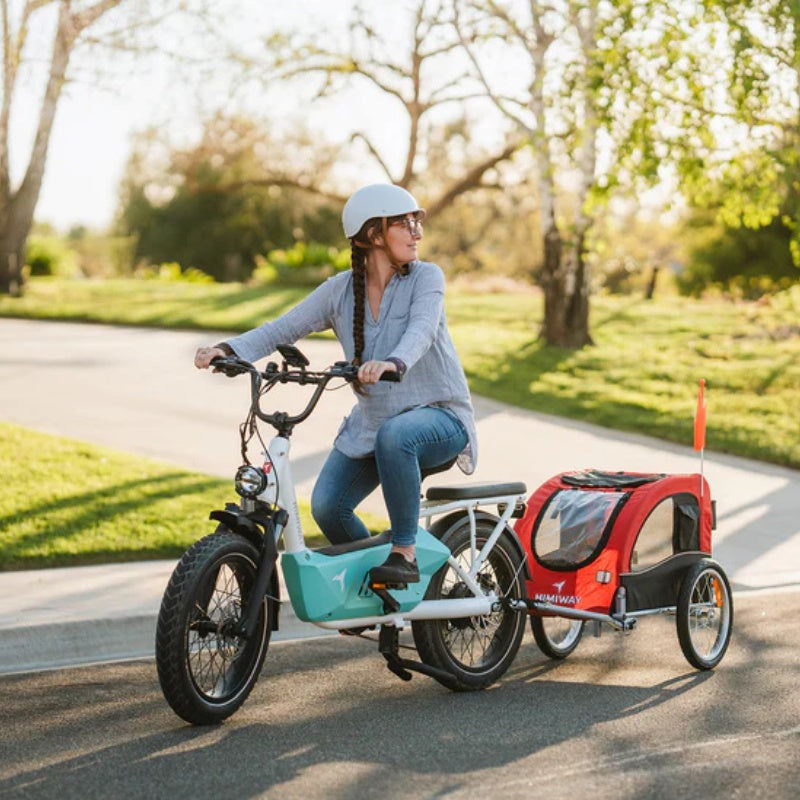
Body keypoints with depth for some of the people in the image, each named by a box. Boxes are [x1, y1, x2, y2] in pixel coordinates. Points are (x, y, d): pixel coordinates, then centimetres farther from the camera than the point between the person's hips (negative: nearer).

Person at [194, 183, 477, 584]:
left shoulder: (425, 277, -8)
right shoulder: (340, 290, 1)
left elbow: (421, 329, -28)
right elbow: (282, 328, -4)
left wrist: (393, 363, -50)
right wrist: (227, 349, -22)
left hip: (439, 415, -4)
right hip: (370, 422, 4)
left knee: (394, 435, -38)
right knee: (327, 507, -14)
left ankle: (404, 554, -23)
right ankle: (366, 571, 16)